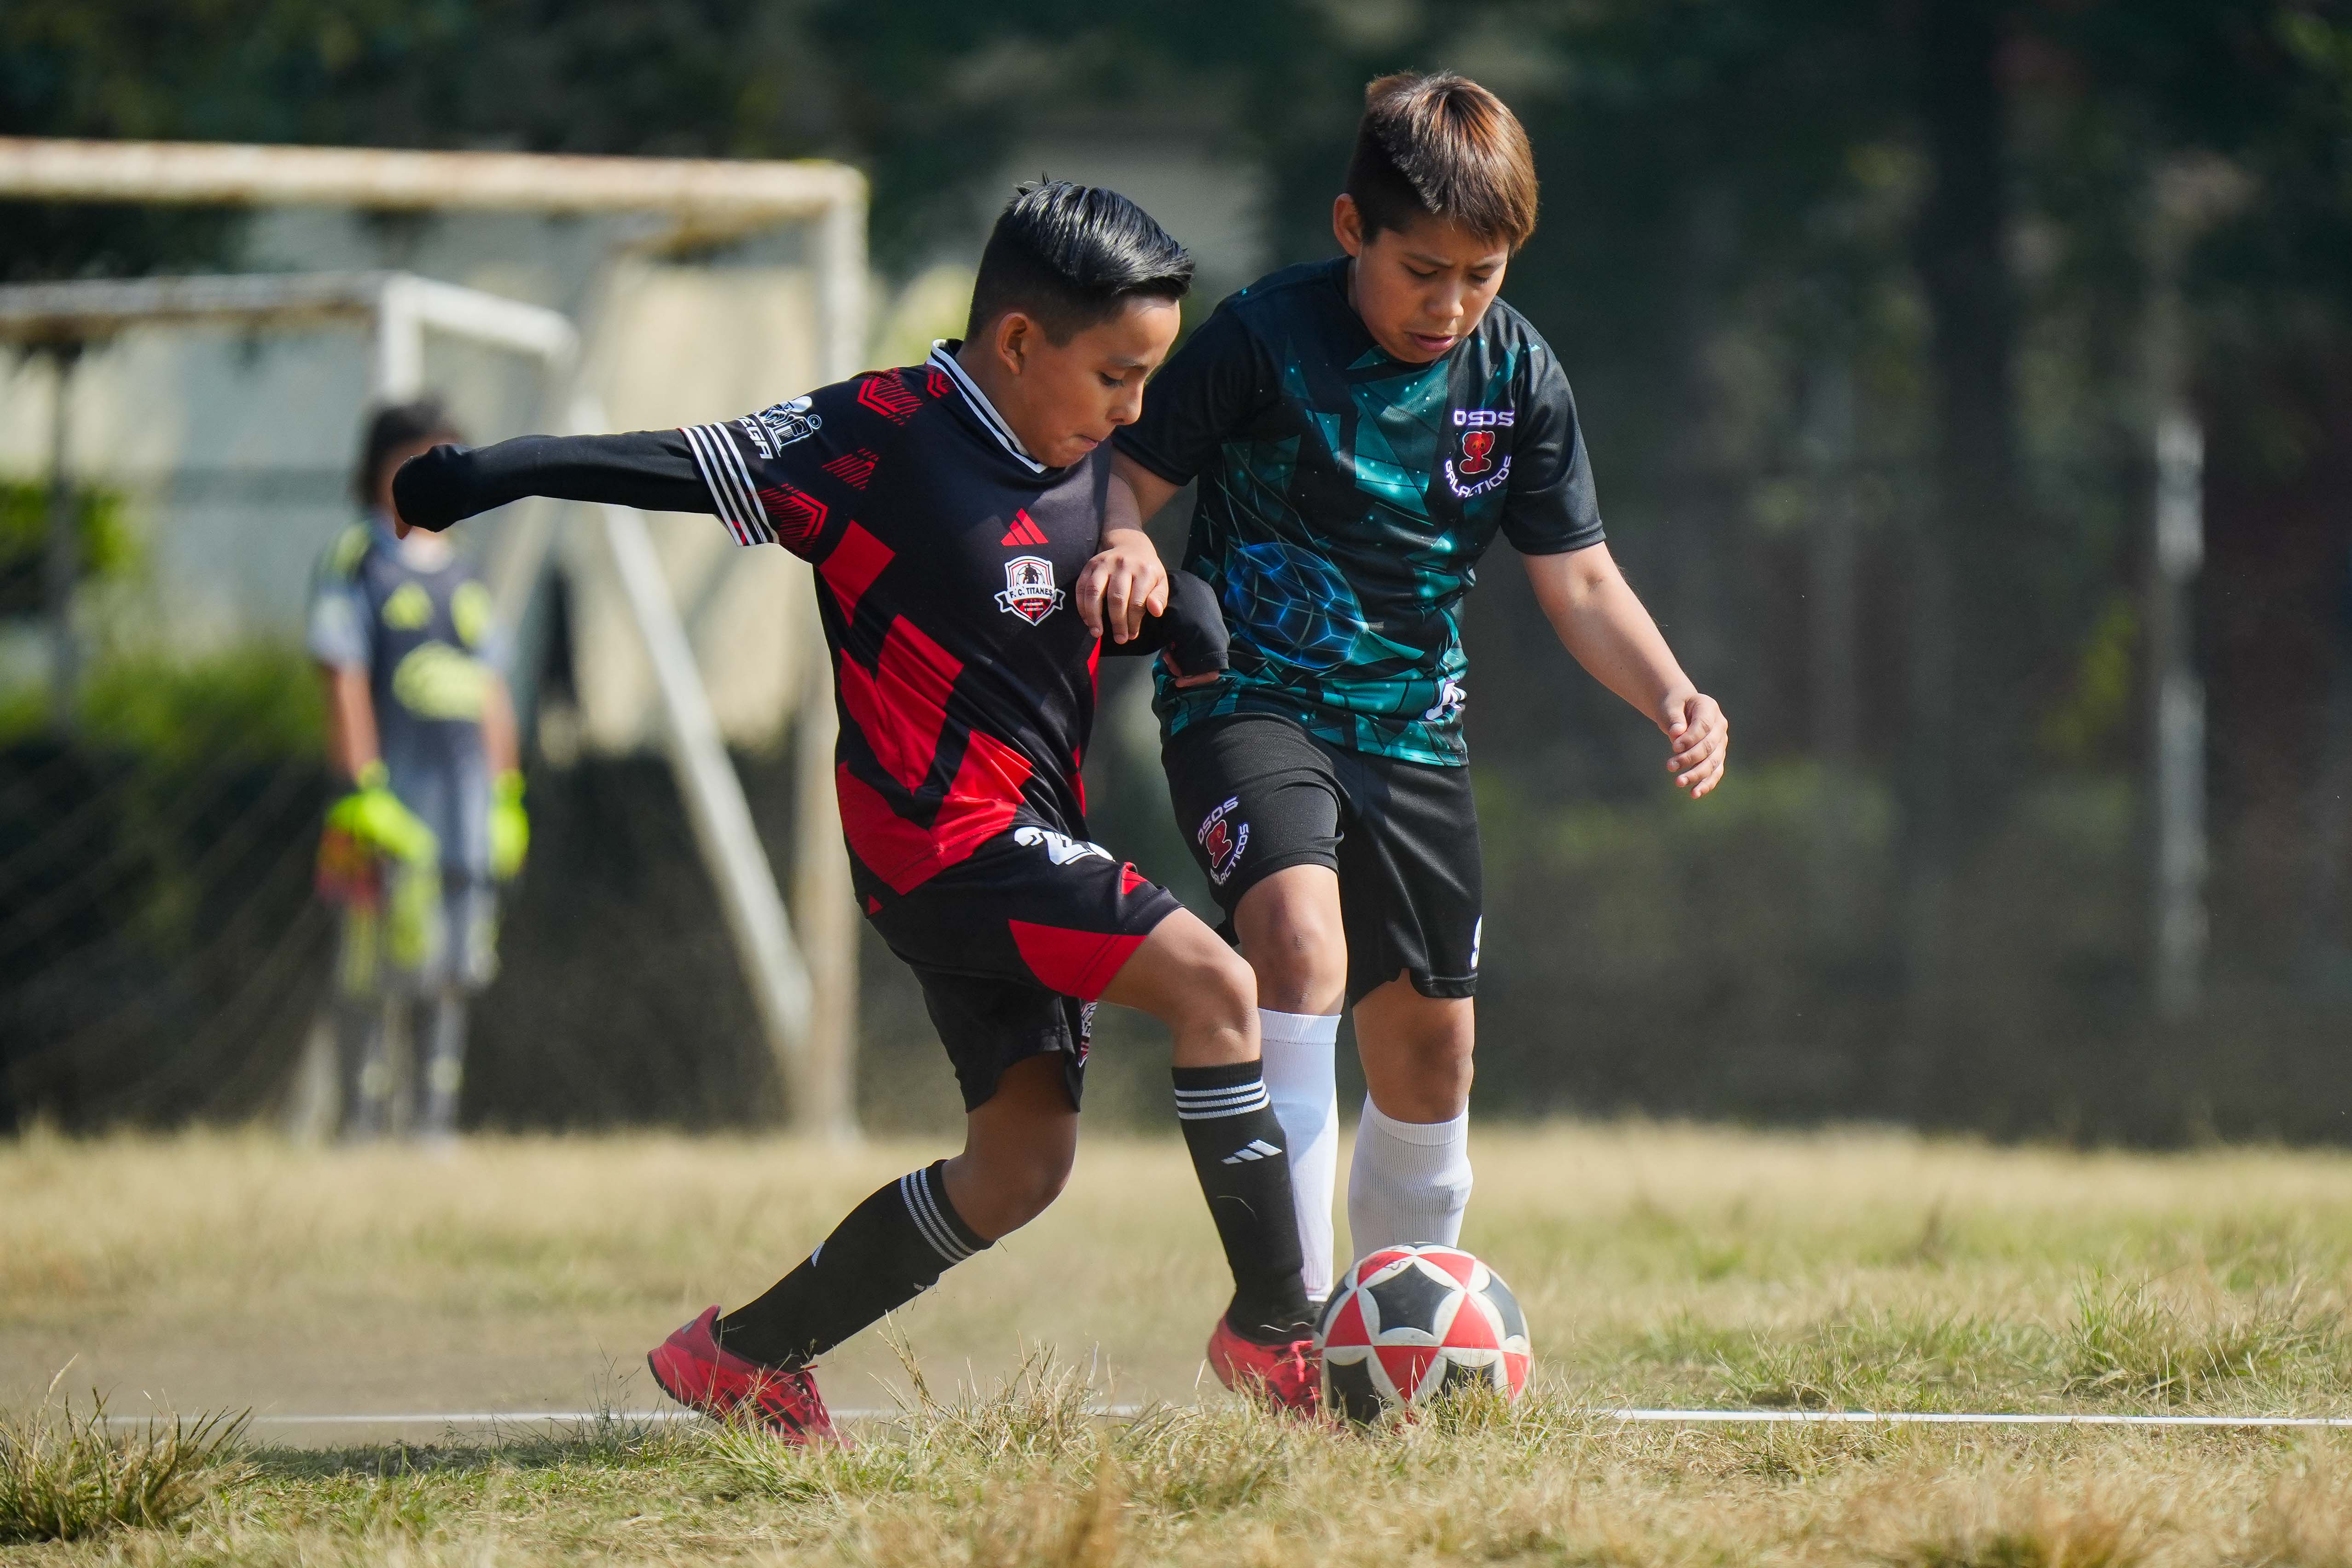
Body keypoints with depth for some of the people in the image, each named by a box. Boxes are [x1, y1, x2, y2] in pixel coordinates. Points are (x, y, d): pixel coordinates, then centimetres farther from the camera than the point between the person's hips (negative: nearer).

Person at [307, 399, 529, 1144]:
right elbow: (344, 685, -9)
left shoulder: (463, 574, 19)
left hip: (468, 794, 6)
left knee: (456, 968, 4)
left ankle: (435, 1120, 9)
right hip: (391, 790, -6)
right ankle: (364, 1119, -3)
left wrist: (504, 796, 14)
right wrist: (364, 790, -17)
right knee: (376, 970, -7)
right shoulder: (353, 563, -2)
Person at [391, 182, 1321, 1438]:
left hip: (1024, 849, 9)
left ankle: (749, 1354, 18)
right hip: (944, 831, -9)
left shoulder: (1084, 475, 11)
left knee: (1021, 1164, 7)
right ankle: (1273, 1328, -14)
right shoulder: (882, 439, -13)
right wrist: (459, 484, -12)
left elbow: (1199, 646, 19)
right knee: (1214, 987, -19)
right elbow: (664, 470, -11)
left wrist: (1157, 581, -5)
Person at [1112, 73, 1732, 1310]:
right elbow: (1124, 481, -9)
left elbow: (1577, 579, 3)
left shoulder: (1517, 377, -1)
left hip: (1412, 729, 5)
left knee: (1429, 1048, 9)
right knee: (1301, 938, -31)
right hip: (1251, 699, -5)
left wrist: (1671, 696, -14)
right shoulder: (1265, 338, -14)